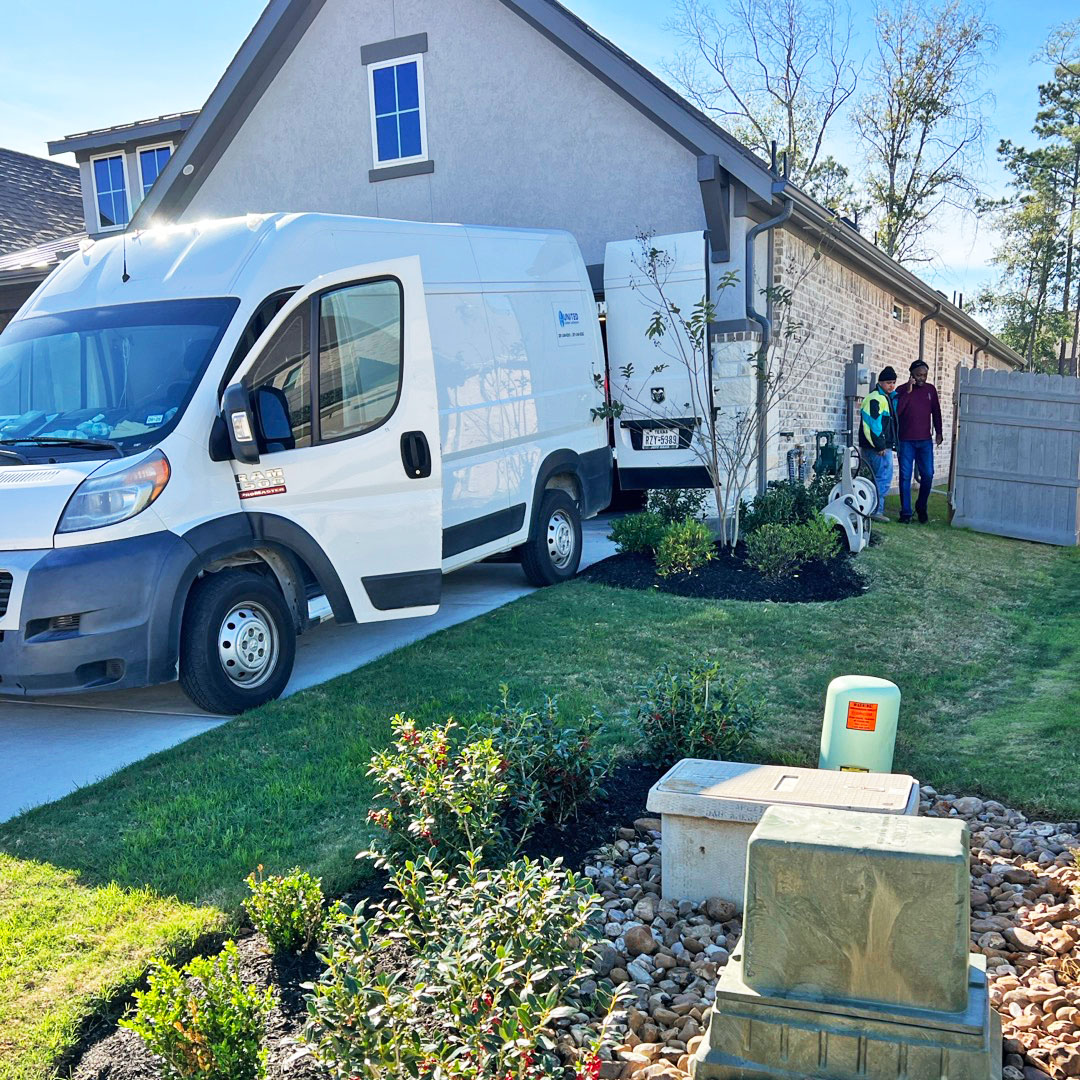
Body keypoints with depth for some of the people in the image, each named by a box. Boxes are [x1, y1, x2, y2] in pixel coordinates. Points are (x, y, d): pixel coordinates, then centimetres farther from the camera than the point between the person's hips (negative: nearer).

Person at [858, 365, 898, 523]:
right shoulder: (875, 398, -13)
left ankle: (874, 510, 20)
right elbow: (871, 423, -20)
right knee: (884, 479, -10)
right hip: (878, 448, -10)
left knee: (878, 479, 14)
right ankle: (876, 510, -7)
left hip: (883, 446, 10)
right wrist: (879, 445, -20)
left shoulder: (887, 397, 19)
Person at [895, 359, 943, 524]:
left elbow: (936, 411, 18)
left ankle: (921, 508, 18)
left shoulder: (930, 389, 9)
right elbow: (896, 411, -15)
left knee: (927, 475, -1)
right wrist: (908, 392, -17)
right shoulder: (902, 390, -1)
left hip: (925, 440, 3)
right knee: (905, 476, -3)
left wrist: (938, 432, 13)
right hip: (906, 441, -3)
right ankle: (905, 512, 3)